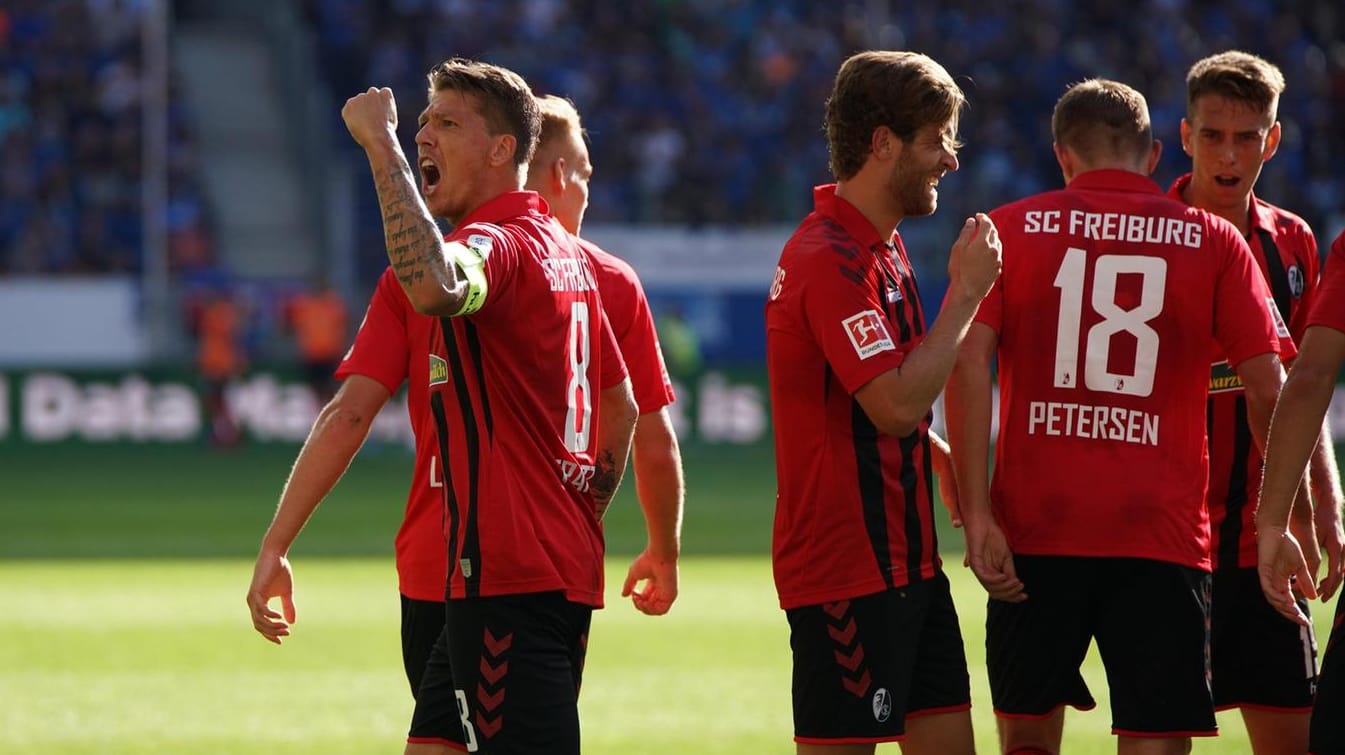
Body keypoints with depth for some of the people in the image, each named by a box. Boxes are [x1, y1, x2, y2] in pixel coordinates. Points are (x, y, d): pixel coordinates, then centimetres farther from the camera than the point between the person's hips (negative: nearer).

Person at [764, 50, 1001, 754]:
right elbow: (898, 404, -25)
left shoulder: (880, 248, 15)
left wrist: (945, 458, 14)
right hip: (847, 568, -10)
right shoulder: (828, 260, -17)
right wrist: (965, 292, -17)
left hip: (905, 559, 10)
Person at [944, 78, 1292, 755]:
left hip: (1035, 529, 1)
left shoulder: (1010, 230, 6)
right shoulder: (1214, 241, 6)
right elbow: (1267, 390, 0)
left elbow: (968, 362, -6)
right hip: (1162, 540, -1)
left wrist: (976, 515, -8)